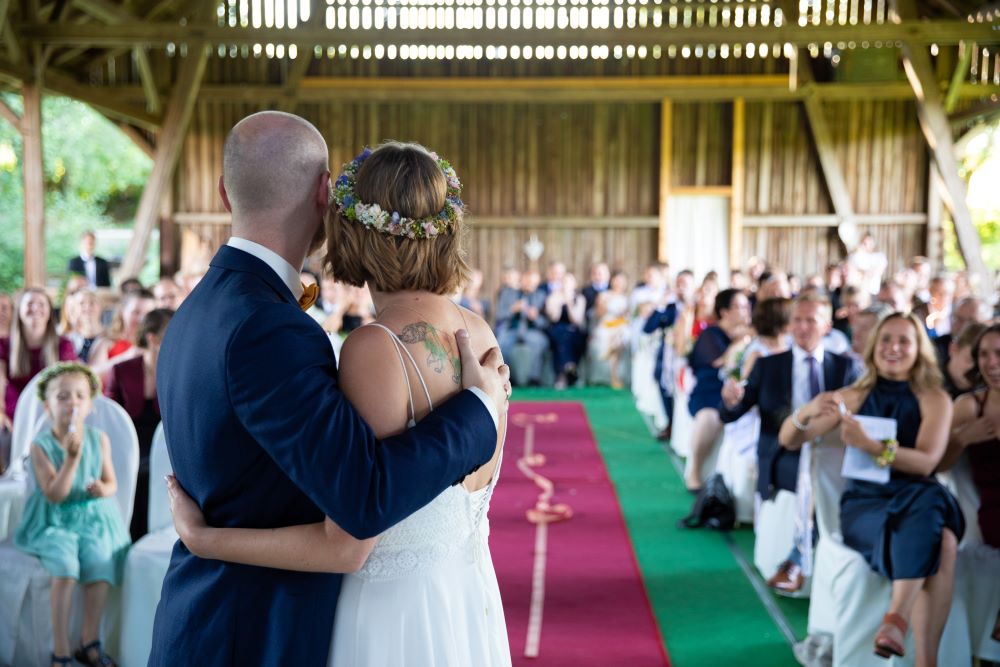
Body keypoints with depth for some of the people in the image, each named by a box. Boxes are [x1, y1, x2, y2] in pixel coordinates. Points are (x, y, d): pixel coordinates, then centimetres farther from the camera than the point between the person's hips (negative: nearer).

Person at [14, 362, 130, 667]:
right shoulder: (40, 445, -9)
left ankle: (89, 641, -5)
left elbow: (111, 483, 6)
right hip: (53, 521, -2)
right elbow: (54, 495, -15)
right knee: (65, 564, -28)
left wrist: (103, 489, -18)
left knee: (101, 559, -24)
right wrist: (72, 458, -26)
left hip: (93, 516, 2)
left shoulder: (99, 439, -1)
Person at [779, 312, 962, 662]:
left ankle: (896, 619, -40)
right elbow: (787, 440, 2)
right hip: (864, 505, 0)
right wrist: (807, 410, -21)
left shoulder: (935, 400, 6)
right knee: (940, 545, -33)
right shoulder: (855, 397, 8)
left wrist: (871, 446, -28)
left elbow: (926, 462, -12)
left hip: (917, 500, 1)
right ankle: (926, 658, -34)